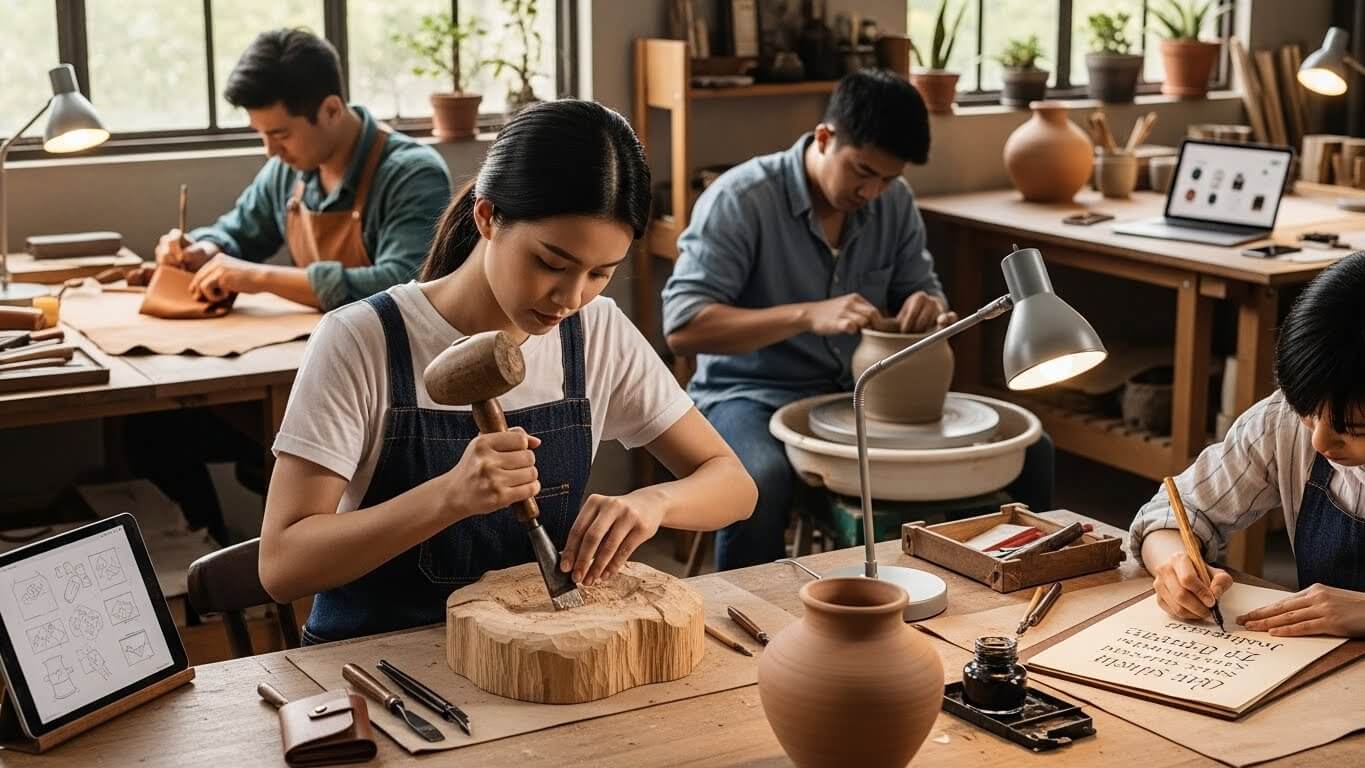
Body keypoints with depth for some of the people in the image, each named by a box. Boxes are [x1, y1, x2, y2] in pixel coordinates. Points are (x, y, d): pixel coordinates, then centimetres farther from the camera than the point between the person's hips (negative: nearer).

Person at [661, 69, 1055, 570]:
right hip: (758, 395, -5)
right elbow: (682, 326, -22)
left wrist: (929, 308, -15)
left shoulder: (894, 201, 1)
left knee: (1028, 450, -7)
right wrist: (809, 315, -34)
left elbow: (920, 287, 12)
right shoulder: (739, 199, -16)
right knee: (759, 484, -40)